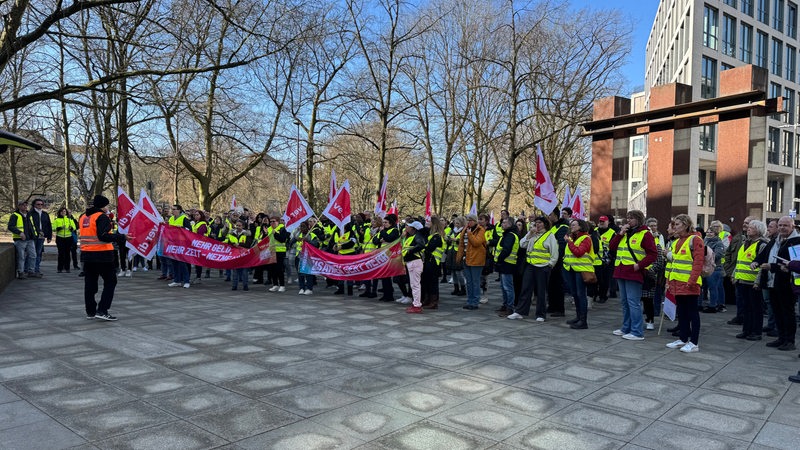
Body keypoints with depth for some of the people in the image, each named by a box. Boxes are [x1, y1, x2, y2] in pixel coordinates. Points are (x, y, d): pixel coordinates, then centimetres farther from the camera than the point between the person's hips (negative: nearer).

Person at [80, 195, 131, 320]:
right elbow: (103, 236, -22)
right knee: (110, 281, 0)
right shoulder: (102, 217, -12)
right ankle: (102, 310, -7)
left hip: (86, 254, 8)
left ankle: (90, 311, 19)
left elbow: (81, 235, 20)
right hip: (101, 254, -8)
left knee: (90, 283, 13)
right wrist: (122, 237, -22)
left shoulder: (84, 217, 14)